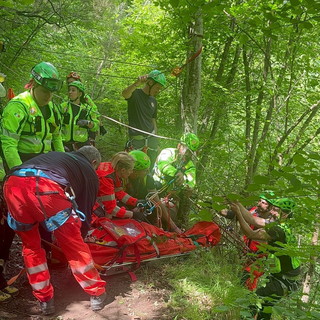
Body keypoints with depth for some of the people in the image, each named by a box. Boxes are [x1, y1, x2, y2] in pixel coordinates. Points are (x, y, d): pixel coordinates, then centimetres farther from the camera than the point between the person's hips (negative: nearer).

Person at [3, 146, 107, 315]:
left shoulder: (55, 155, 42)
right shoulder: (89, 172, 29)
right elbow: (85, 208, 29)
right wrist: (78, 230, 46)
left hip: (13, 184, 5)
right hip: (47, 188, -4)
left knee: (30, 245, 26)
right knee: (73, 245, 16)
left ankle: (45, 300, 32)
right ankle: (96, 294, 29)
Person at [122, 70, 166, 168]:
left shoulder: (153, 101, 13)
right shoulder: (135, 94, -6)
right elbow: (124, 94, -31)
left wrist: (156, 142, 19)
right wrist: (136, 84, -51)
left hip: (151, 139, 6)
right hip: (136, 140, -6)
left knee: (150, 170, 10)